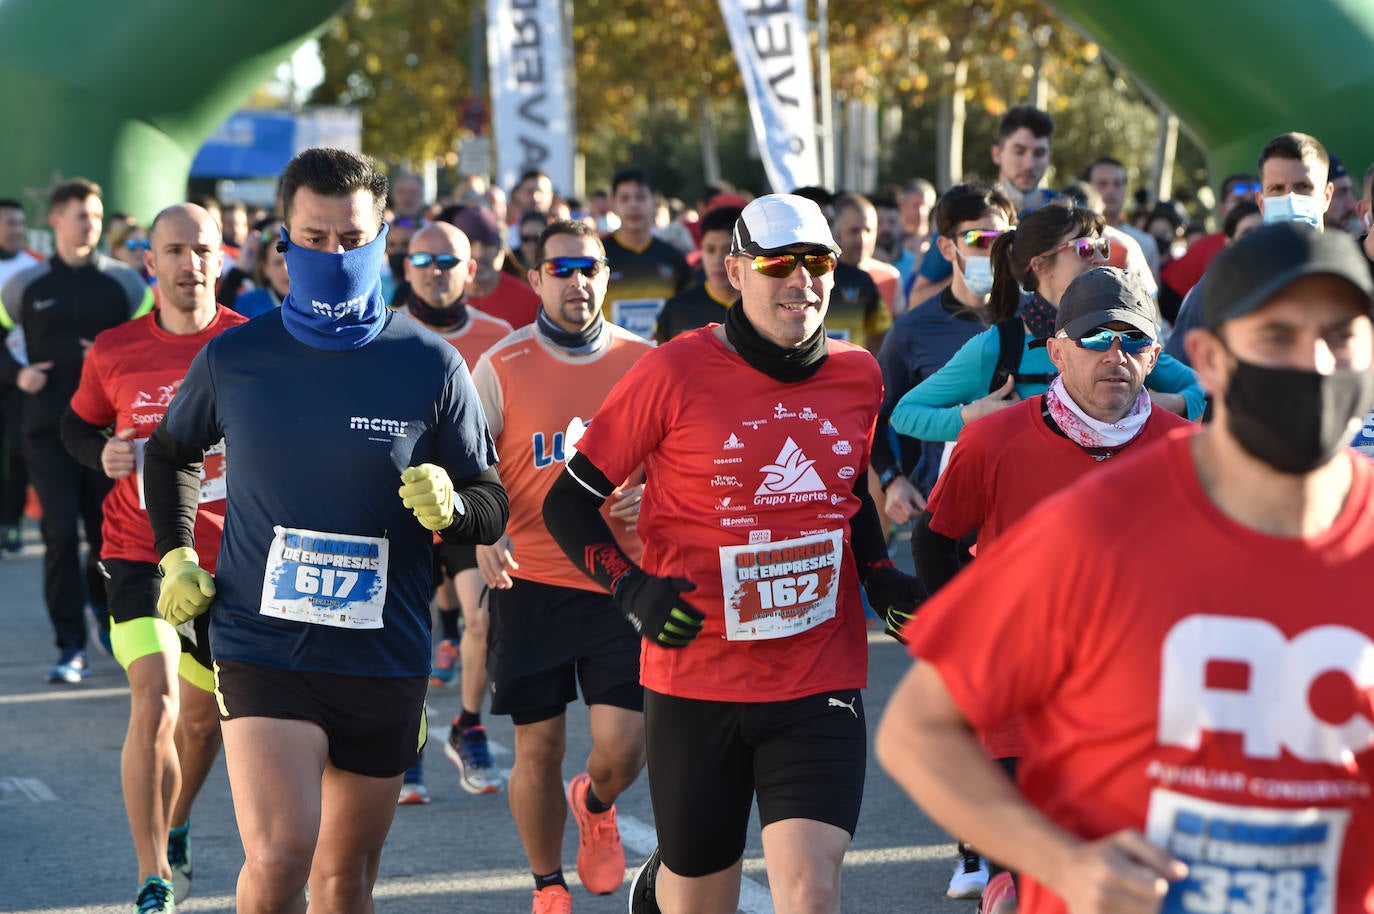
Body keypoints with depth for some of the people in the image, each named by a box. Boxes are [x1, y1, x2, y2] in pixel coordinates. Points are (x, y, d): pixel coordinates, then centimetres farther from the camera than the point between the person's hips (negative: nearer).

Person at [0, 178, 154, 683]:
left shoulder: (122, 281, 3)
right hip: (49, 428, 0)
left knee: (108, 530, 5)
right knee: (60, 533, -6)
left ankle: (104, 603, 37)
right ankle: (71, 648, -3)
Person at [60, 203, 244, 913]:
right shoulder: (114, 353, -3)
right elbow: (75, 426, 13)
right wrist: (103, 453, -8)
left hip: (230, 556, 2)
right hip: (140, 553, -1)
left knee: (203, 715, 17)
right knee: (154, 706, -18)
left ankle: (173, 831, 47)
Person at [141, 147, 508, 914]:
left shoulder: (431, 367, -3)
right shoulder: (234, 359, 0)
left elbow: (493, 505, 2)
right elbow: (170, 454, 20)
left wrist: (450, 508, -19)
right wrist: (176, 556, 8)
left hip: (386, 657, 1)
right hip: (263, 644, -1)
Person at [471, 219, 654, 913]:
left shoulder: (644, 363, 4)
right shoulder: (501, 366, -1)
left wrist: (650, 495, -10)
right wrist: (482, 534, -19)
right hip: (530, 579, -1)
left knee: (623, 745, -5)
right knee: (538, 746, 4)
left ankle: (595, 805, 32)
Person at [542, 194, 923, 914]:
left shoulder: (858, 376, 4)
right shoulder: (675, 373, -8)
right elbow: (568, 503, -2)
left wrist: (881, 580, 7)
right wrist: (632, 588, -15)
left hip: (819, 684, 2)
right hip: (696, 679, -2)